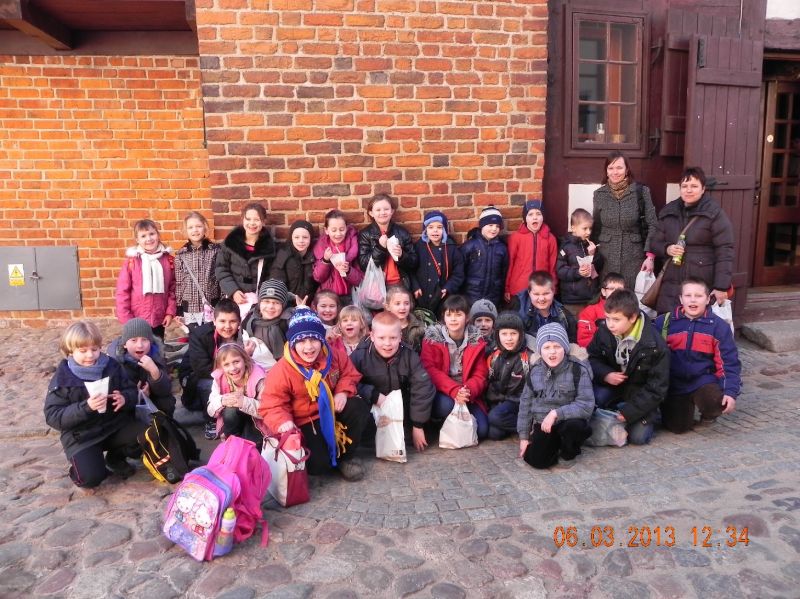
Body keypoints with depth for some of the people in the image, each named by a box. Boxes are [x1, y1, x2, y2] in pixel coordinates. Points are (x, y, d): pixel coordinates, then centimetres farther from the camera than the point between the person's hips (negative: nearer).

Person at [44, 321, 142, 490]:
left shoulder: (111, 366, -2)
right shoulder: (62, 379, -10)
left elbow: (132, 391, 3)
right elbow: (53, 416, -15)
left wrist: (125, 399, -22)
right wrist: (86, 407, -30)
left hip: (115, 424, 4)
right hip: (81, 435, -3)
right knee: (90, 477, -24)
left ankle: (115, 457, 10)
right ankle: (83, 459, 13)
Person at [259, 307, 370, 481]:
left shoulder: (334, 355, -9)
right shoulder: (282, 370, -21)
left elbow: (349, 374, 7)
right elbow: (272, 405, -17)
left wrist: (343, 392, -14)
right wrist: (283, 422, -38)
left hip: (333, 410, 5)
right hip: (306, 422, -5)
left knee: (359, 407, -21)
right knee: (319, 464, -24)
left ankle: (346, 455, 1)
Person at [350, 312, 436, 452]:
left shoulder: (409, 356, -13)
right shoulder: (360, 355, -16)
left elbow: (422, 388, -14)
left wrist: (418, 426, -15)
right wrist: (374, 395, -30)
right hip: (372, 407, -2)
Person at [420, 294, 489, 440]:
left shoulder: (476, 341, 1)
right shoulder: (433, 337, -6)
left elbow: (480, 374, -1)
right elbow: (430, 370, -15)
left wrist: (468, 391, -23)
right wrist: (454, 390, -28)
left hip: (467, 396, 2)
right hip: (441, 392, -2)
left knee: (482, 430, -16)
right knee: (447, 405, -35)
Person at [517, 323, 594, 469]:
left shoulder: (578, 370, -13)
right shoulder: (535, 370, 0)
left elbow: (586, 406, -19)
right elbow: (525, 403, 7)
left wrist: (556, 413, -26)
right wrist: (524, 436, 7)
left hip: (569, 421, -3)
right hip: (543, 424, 3)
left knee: (575, 425, -37)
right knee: (536, 460, -19)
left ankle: (569, 451, -1)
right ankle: (556, 443, 15)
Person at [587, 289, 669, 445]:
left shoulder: (655, 346, -26)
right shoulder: (604, 330, -16)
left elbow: (657, 388, -19)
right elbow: (592, 358, -2)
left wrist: (629, 412, -25)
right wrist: (605, 374, -25)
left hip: (641, 393, -2)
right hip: (611, 384, 3)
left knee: (639, 436, -15)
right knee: (594, 398, -30)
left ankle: (650, 415, 16)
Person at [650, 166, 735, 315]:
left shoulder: (714, 213, -3)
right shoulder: (668, 211, 11)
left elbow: (724, 252, -7)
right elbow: (655, 243, 16)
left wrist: (722, 287, -13)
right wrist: (666, 248, -8)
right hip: (671, 286, 4)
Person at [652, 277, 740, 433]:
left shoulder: (718, 326, -2)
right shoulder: (665, 322, -1)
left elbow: (729, 363, -3)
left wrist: (731, 392, -13)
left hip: (704, 380, 0)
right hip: (675, 383, 0)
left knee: (717, 403, -30)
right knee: (677, 427, -11)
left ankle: (707, 415, 10)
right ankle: (687, 406, 25)